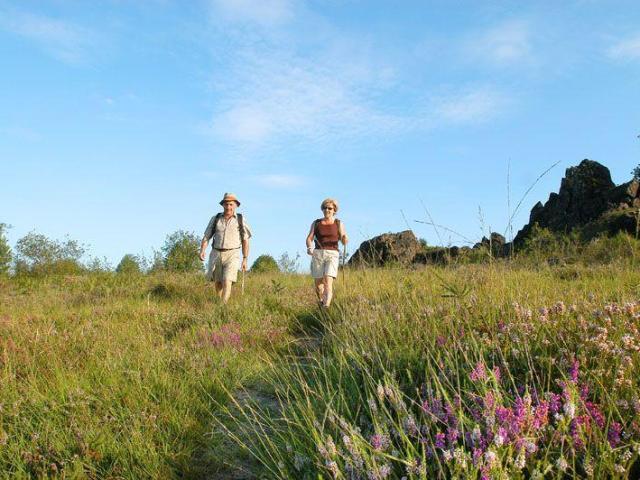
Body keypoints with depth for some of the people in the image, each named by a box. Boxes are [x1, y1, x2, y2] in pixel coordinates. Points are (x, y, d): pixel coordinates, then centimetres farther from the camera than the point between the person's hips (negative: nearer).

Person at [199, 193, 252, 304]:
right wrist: (202, 251, -14)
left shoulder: (241, 220, -2)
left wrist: (245, 260, -4)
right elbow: (206, 237, 3)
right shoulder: (215, 219, 4)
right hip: (216, 254, 3)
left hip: (232, 255, -3)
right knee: (218, 283, 14)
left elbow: (245, 241, 1)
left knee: (226, 282, -18)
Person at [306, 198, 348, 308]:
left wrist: (345, 239, -25)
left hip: (332, 255, -2)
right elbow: (309, 239, 1)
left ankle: (326, 307, -28)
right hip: (317, 254, 2)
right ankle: (321, 300, 35)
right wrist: (309, 248, -20)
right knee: (318, 284, 5)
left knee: (328, 282, -19)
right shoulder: (316, 223, 9)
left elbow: (344, 242, -1)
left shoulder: (339, 224, 6)